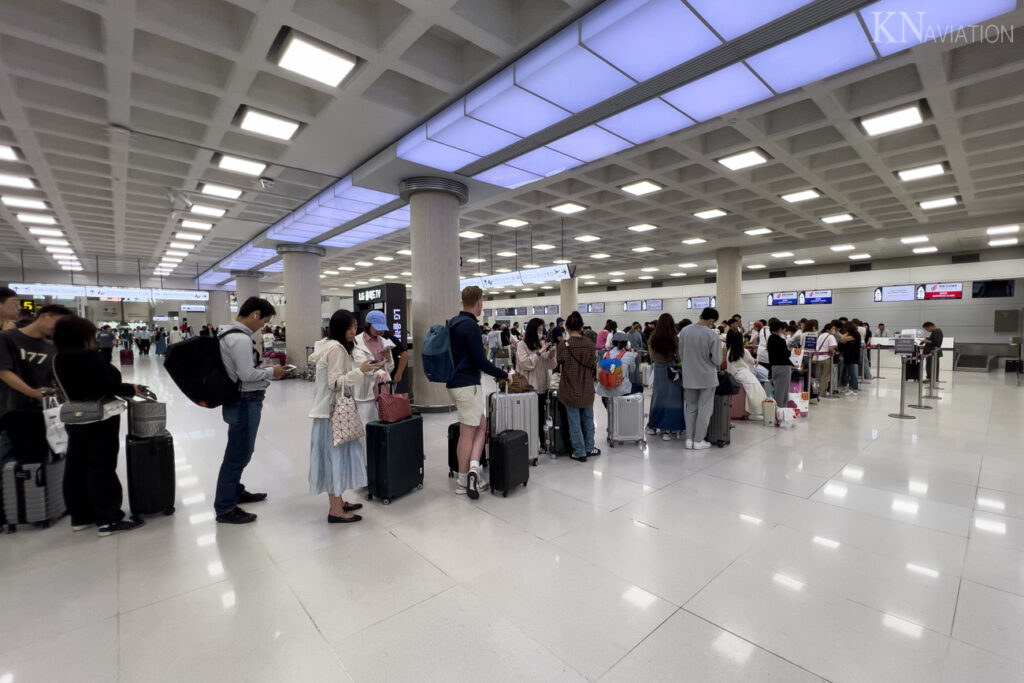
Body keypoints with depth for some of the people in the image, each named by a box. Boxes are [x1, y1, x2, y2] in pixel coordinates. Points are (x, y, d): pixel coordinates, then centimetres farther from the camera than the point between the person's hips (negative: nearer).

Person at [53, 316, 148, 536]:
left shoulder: (58, 360, 6)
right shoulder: (92, 357, -20)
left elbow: (68, 387, 13)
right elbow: (107, 386, -25)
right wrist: (132, 389, -13)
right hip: (99, 421, -8)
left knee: (76, 467, 14)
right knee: (102, 468, -3)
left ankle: (80, 516, 25)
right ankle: (108, 520, 2)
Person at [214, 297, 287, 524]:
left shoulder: (230, 333, 10)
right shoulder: (241, 339, -23)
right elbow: (247, 374, -25)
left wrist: (266, 373, 10)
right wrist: (271, 372, -10)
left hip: (239, 400, 11)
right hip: (245, 402, -11)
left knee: (239, 452, 23)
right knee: (238, 455, 0)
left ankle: (236, 492, 39)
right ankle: (224, 508, 12)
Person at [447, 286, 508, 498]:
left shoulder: (453, 323, 11)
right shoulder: (470, 326, -17)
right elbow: (480, 361, -19)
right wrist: (503, 374, -5)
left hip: (454, 383, 9)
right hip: (468, 385, -9)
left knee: (480, 426, 15)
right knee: (467, 433, 1)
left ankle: (473, 467, 9)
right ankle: (462, 482, 10)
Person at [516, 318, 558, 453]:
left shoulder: (542, 343, 9)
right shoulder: (522, 345, -4)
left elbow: (551, 365, 10)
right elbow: (526, 363, -15)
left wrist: (551, 355, -10)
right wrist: (540, 352, -17)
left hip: (543, 385, 5)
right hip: (530, 386, -5)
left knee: (542, 416, 10)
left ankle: (543, 442, 19)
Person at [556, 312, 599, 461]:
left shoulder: (563, 345, -16)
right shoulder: (589, 344, -7)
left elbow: (560, 361, 0)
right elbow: (594, 366, 3)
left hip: (570, 389, -3)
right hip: (587, 389, 3)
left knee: (575, 422, 8)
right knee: (588, 419, 18)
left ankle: (580, 452, 16)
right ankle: (589, 448, 31)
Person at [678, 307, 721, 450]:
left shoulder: (684, 331, -5)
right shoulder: (712, 334, -18)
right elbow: (717, 360, -13)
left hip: (689, 376, 4)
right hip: (707, 377, -4)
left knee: (691, 408, 16)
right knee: (704, 409, 9)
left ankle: (689, 439, 19)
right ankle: (698, 441, 15)